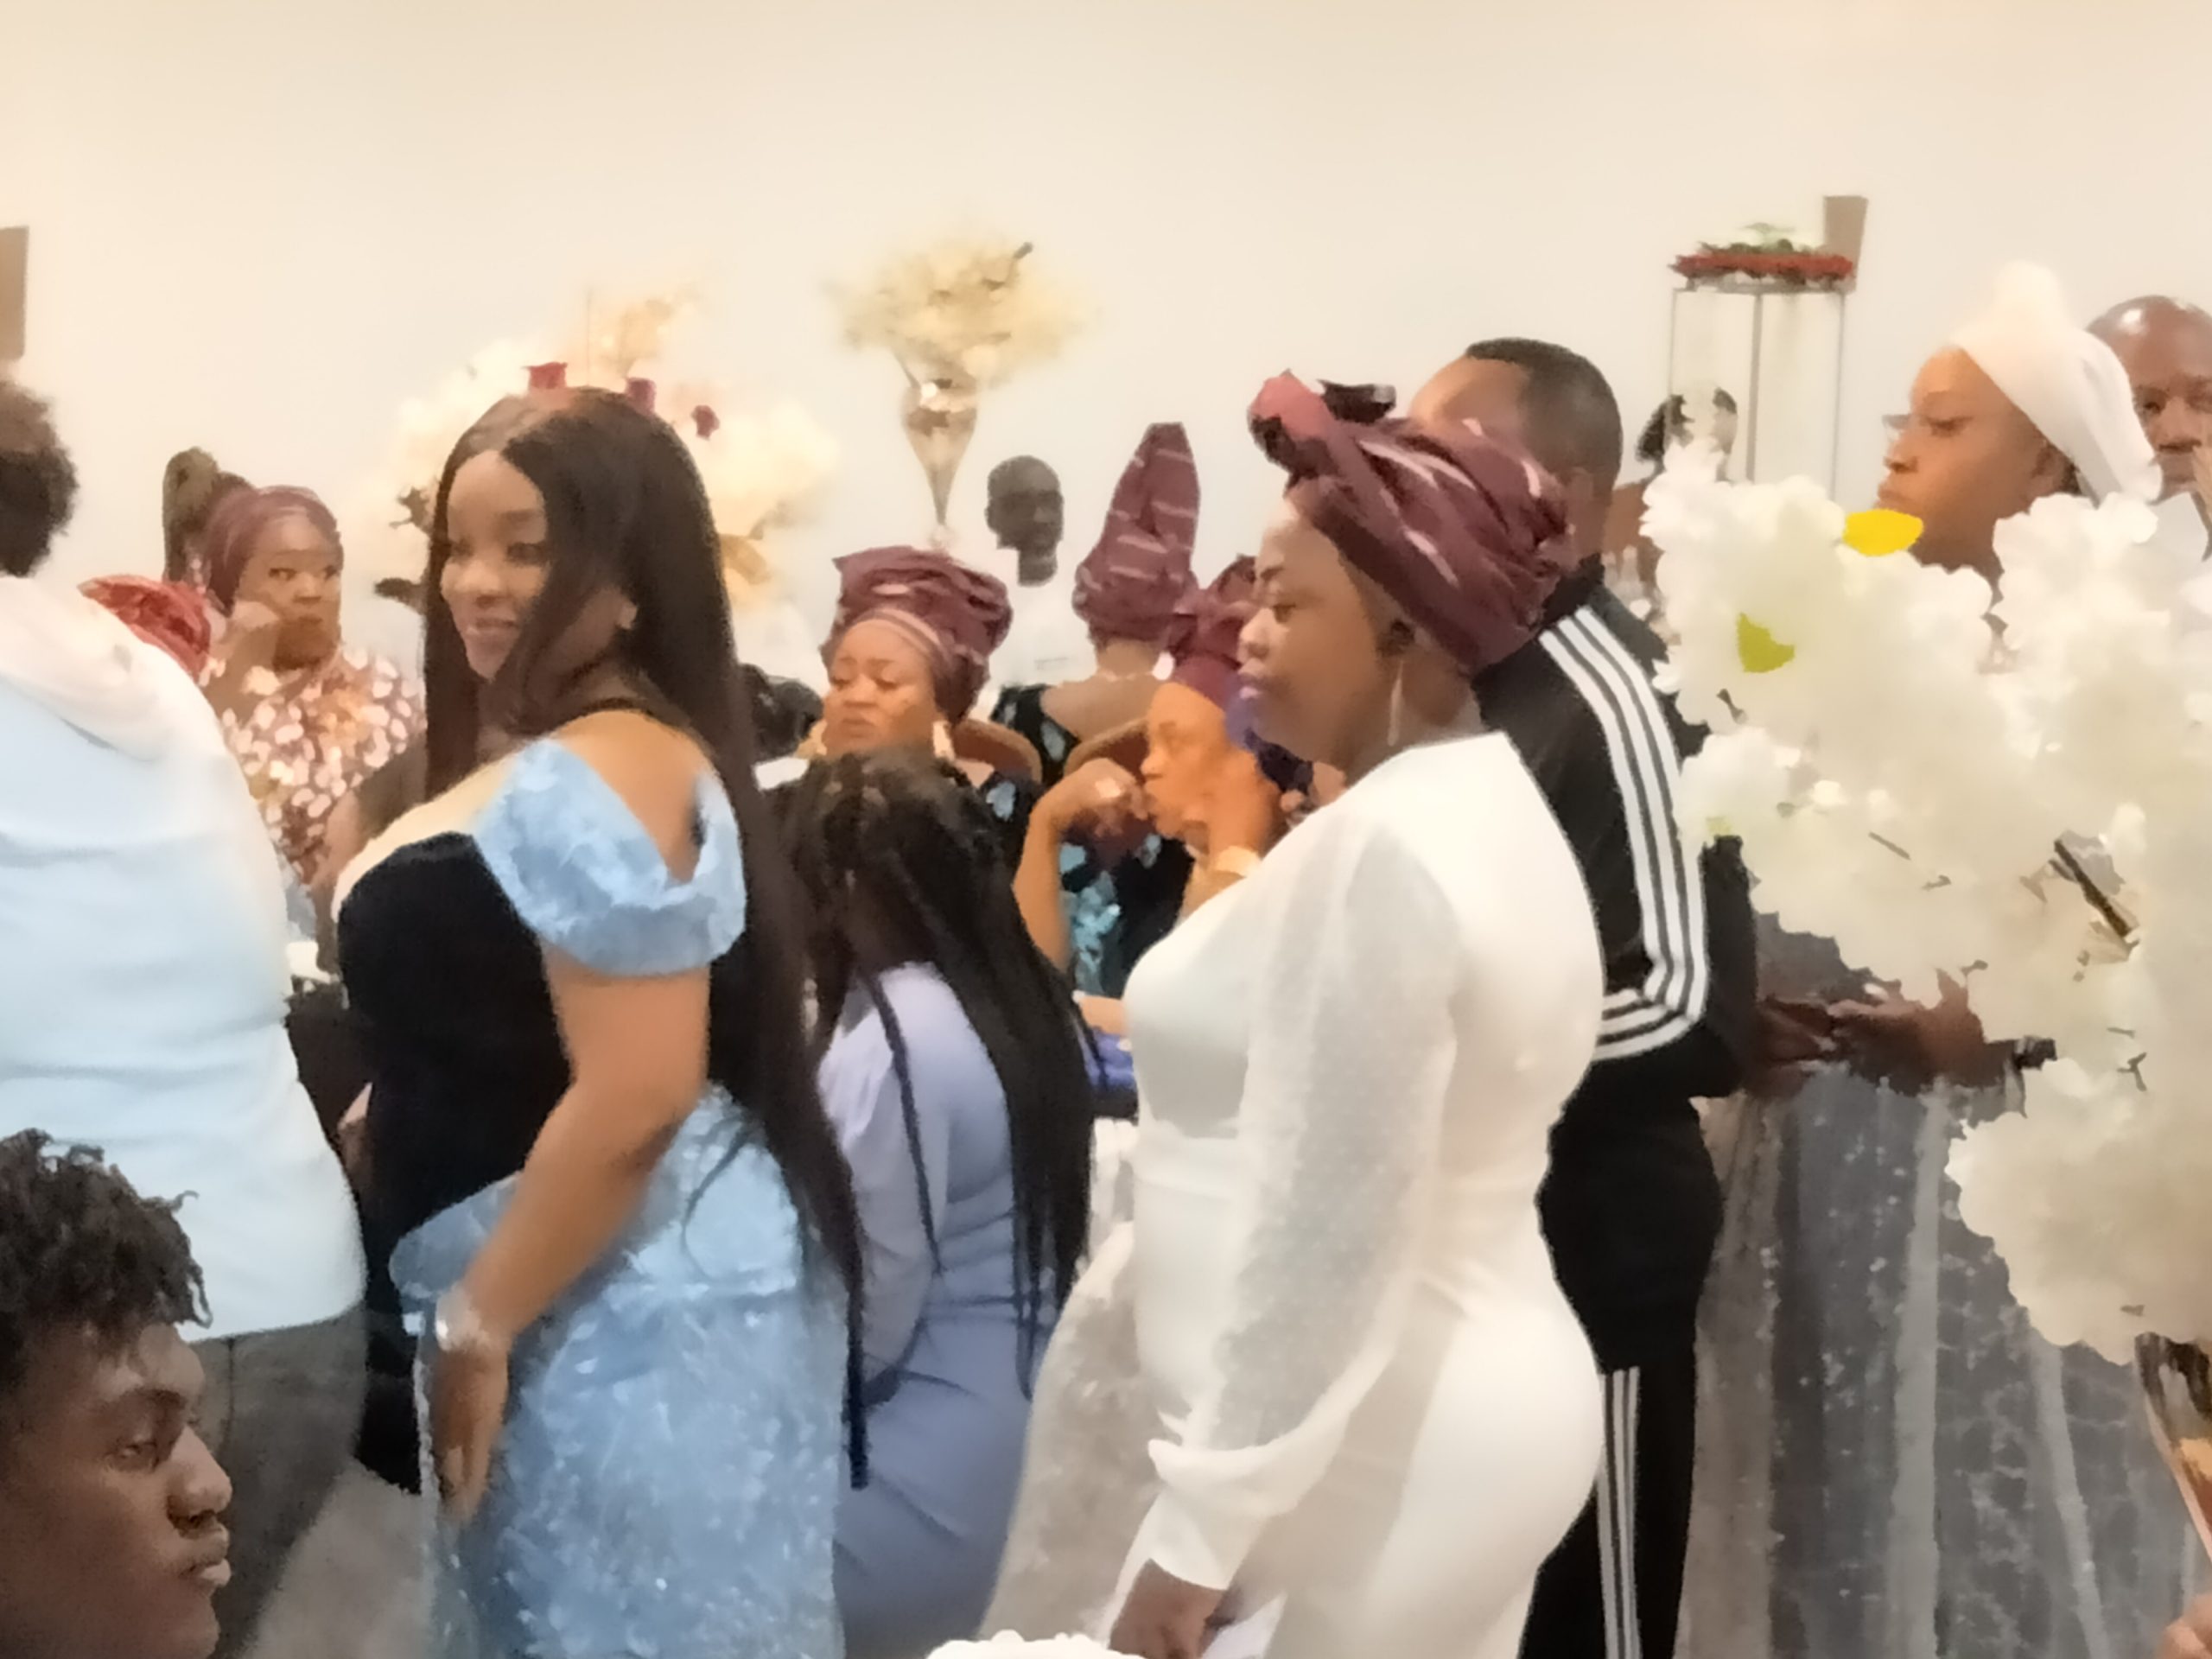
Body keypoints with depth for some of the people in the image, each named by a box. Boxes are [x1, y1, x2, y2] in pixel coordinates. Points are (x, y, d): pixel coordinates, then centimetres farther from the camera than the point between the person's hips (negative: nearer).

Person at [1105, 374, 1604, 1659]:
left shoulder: (1375, 844, -19)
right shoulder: (1500, 816, 11)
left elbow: (1323, 1235, -22)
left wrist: (1199, 1536, -18)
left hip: (1365, 1457, -10)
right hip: (1478, 1410, 10)